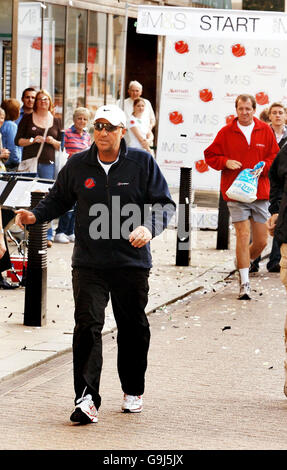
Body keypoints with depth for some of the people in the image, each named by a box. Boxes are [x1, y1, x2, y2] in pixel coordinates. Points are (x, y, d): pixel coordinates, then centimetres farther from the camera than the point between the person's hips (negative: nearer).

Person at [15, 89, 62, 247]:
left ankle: (48, 235, -3)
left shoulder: (56, 121, 13)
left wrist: (52, 141, -5)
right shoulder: (27, 118, 7)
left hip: (48, 163, 1)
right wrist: (32, 140, -11)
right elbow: (18, 140, 5)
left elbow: (61, 145, 15)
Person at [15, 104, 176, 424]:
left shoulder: (142, 163, -2)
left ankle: (133, 391, 31)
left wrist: (149, 227, -20)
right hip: (88, 263, 0)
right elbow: (58, 200, 14)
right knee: (87, 325, -13)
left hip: (132, 263, 0)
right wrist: (35, 215, -5)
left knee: (133, 327, 12)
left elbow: (164, 203, -1)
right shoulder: (77, 166, 3)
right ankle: (86, 398, -15)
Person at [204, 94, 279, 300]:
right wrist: (225, 162, -10)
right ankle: (244, 283, -7)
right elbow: (210, 155, 8)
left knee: (261, 241, 5)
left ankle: (245, 262, 35)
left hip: (260, 192, 2)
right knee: (243, 235, -11)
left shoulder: (265, 131, 7)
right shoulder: (226, 132, 3)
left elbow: (275, 157, 10)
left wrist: (262, 168, -9)